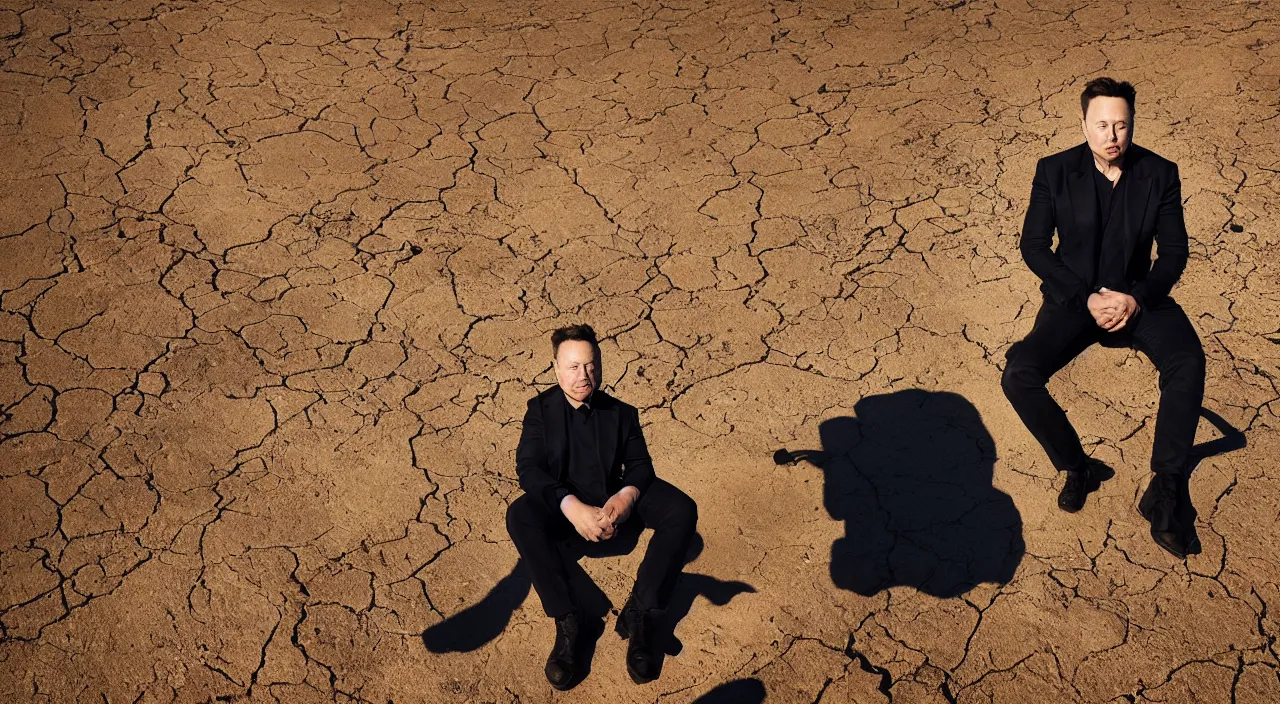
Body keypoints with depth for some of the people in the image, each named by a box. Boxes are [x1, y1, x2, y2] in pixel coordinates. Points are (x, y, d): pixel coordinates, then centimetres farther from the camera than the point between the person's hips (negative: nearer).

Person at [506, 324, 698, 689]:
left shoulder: (621, 413, 1)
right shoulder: (541, 409, -6)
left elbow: (640, 464, -4)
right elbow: (528, 467, -17)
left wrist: (627, 496, -30)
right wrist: (572, 507, -33)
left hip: (615, 501, 2)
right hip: (564, 506, -2)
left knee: (682, 510, -22)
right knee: (520, 515, -34)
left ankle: (639, 612, -21)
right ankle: (566, 620, -31)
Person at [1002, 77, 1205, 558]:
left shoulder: (1160, 174, -3)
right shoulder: (1054, 171, -6)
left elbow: (1174, 251, -1)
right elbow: (1034, 246, -6)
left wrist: (1136, 299, -18)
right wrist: (1086, 298, -17)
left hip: (1137, 296, 1)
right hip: (1074, 298, 0)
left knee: (1188, 362, -30)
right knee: (1019, 377, -25)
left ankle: (1164, 492, -18)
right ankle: (1075, 467, 1)